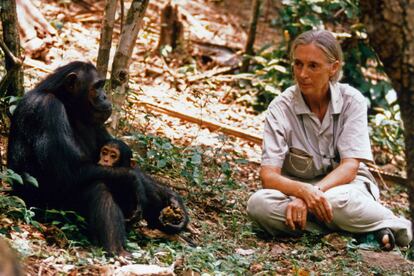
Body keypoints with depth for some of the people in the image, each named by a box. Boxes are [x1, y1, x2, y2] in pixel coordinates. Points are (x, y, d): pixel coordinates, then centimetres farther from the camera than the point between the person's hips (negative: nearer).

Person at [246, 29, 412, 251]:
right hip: (299, 188, 2)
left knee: (336, 200, -40)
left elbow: (349, 167, -16)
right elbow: (268, 175, -17)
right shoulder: (281, 108, -9)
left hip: (345, 184, -2)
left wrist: (315, 193, -34)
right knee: (258, 204, -33)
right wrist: (303, 191, -39)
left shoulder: (351, 101, -9)